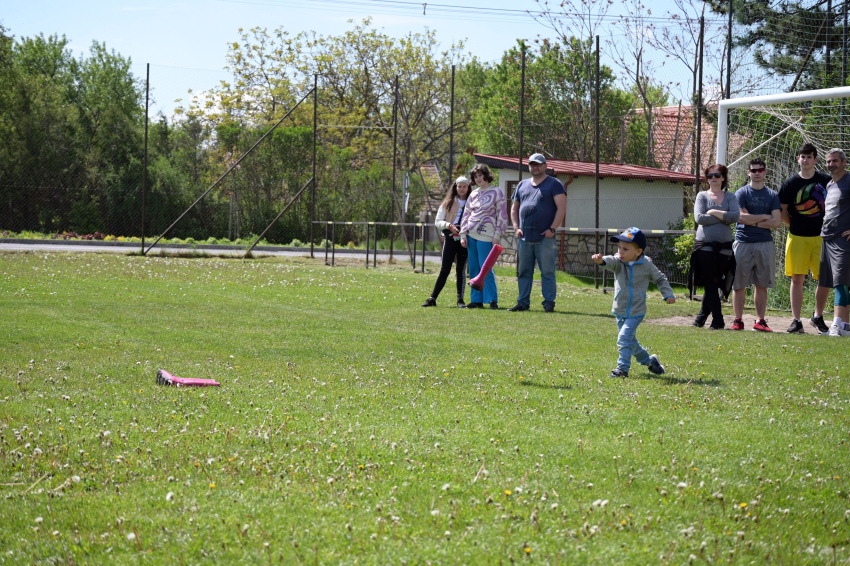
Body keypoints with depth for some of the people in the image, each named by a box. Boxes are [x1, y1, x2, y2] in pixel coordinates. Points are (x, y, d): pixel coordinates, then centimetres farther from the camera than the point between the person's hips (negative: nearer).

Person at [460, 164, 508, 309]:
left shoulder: (497, 192, -1)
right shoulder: (473, 194, 15)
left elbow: (502, 215, -5)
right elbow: (466, 215, 17)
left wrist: (497, 236, -11)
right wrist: (463, 234, 7)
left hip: (485, 236, -6)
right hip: (471, 235, 6)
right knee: (474, 269, 5)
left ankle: (492, 300, -4)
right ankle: (476, 300, 10)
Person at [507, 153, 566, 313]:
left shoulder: (554, 184, 2)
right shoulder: (522, 185, 18)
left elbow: (561, 208, -6)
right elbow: (514, 208, 23)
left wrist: (552, 229, -13)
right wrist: (516, 227, 7)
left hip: (544, 238, -5)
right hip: (524, 238, 5)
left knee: (547, 272, -4)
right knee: (523, 272, 8)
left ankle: (549, 303, 0)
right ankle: (523, 302, 14)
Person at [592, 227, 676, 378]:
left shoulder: (646, 265, -9)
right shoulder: (619, 262, -6)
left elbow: (660, 279, 6)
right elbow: (611, 261, -31)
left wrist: (668, 294, -4)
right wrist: (601, 260, -54)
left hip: (636, 312, -4)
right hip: (620, 311, 4)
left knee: (624, 337, -19)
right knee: (630, 341, 17)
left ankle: (622, 368, -11)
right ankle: (649, 360, 38)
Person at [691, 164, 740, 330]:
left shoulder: (730, 197, 11)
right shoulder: (702, 196, 7)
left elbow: (735, 216, -7)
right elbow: (699, 218, -9)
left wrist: (713, 212, -10)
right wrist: (724, 218, -6)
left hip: (724, 246, 2)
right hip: (705, 246, -2)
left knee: (713, 284, 5)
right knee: (710, 284, -4)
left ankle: (701, 317, 16)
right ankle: (717, 320, -1)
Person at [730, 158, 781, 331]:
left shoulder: (772, 195, 10)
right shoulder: (741, 193, 3)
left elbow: (777, 222, -1)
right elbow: (741, 217, -10)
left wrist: (753, 221, -7)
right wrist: (764, 217, -4)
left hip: (765, 244, 2)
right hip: (743, 243, -2)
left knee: (762, 285, 3)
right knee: (739, 284, -1)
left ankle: (760, 321, 8)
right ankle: (738, 320, 5)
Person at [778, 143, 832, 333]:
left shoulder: (826, 181, 3)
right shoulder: (791, 182, 2)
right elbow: (782, 211, 9)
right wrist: (794, 225, 3)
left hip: (821, 236, 0)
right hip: (797, 237, 0)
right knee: (797, 278, 1)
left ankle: (818, 317, 18)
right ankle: (796, 320, 6)